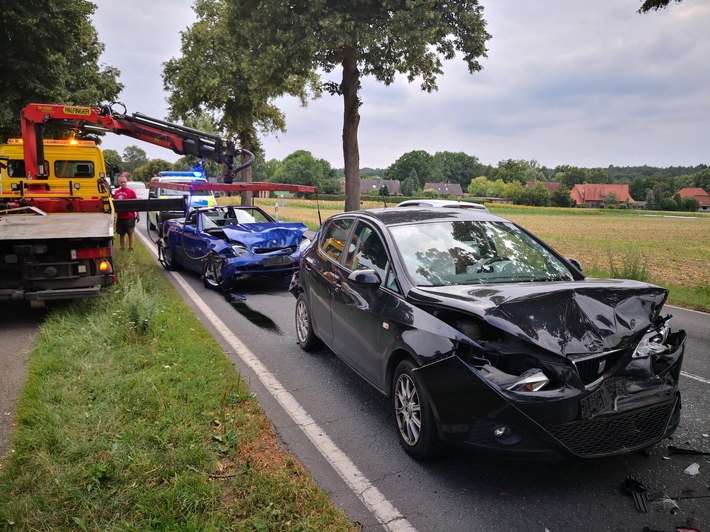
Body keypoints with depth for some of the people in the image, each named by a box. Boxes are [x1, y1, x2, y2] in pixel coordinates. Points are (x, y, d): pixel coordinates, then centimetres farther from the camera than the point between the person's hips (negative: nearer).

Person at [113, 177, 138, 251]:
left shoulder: (131, 192, -5)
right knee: (121, 234, 12)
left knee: (131, 233, 0)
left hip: (129, 216, -5)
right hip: (120, 216, 5)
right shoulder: (116, 192, 9)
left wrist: (137, 214, -9)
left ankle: (131, 249, 4)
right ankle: (122, 248, 21)